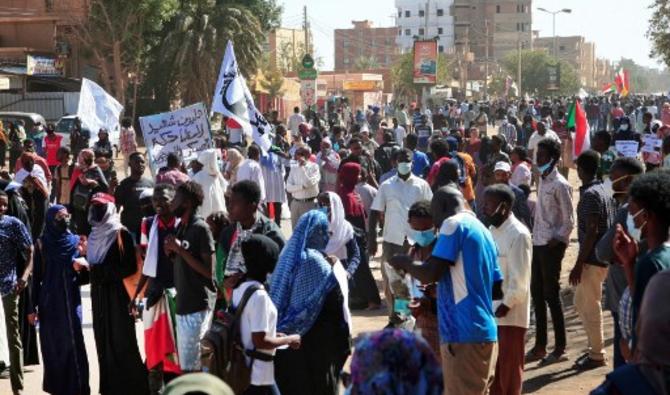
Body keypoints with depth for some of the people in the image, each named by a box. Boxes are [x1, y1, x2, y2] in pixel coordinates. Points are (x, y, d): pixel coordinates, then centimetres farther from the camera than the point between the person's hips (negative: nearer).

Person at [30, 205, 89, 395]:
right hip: (49, 302, 0)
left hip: (70, 302, 0)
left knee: (73, 343, -4)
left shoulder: (76, 241, 2)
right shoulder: (42, 244, 0)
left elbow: (85, 276, 2)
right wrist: (33, 307, -3)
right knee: (52, 345, 5)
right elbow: (36, 276, 0)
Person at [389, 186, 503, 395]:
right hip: (484, 332, 9)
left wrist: (404, 263, 4)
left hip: (464, 333, -9)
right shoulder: (483, 230, 19)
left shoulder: (454, 224, -7)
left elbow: (431, 274, -16)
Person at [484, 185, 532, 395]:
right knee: (495, 365, 16)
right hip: (492, 309, 8)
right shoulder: (493, 230, 9)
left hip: (511, 312, -8)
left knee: (510, 367, 4)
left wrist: (506, 305, -15)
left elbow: (520, 279, -18)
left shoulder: (518, 234, -17)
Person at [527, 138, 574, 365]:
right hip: (538, 243, 8)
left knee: (551, 295, -2)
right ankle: (540, 346, 21)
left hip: (551, 246, -8)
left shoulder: (560, 185, -13)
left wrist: (556, 240, -18)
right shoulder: (542, 180, 11)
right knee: (537, 294, 11)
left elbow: (569, 220, -13)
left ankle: (560, 348, 7)